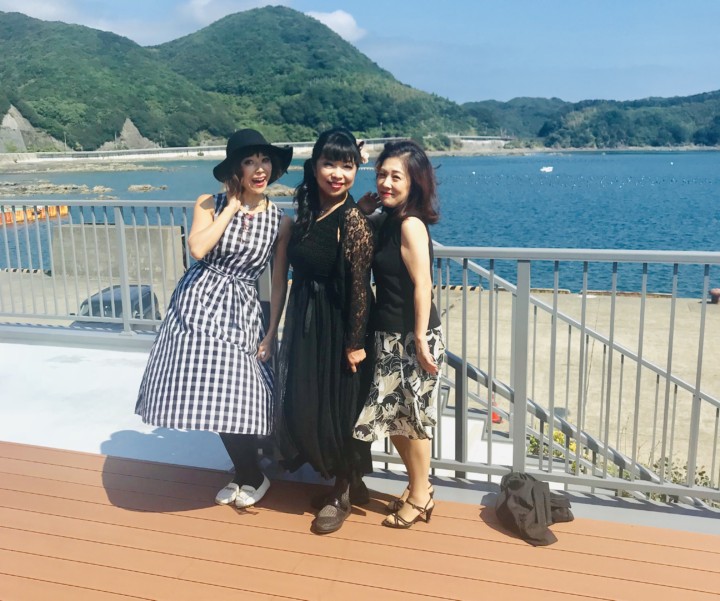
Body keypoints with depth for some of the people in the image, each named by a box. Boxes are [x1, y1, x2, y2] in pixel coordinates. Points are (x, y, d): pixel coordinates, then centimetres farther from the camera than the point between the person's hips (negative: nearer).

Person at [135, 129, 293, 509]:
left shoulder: (280, 221, 0)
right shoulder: (210, 204, 0)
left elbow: (279, 282, 3)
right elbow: (197, 249, -18)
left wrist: (271, 334, 0)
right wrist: (232, 206, -11)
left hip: (240, 311, -1)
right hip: (198, 301, 1)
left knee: (233, 398, -5)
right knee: (214, 397, 2)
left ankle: (252, 479, 21)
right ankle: (246, 476, 24)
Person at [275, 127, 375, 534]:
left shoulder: (353, 220, -17)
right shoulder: (307, 210, 5)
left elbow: (360, 285, -17)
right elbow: (301, 266, 10)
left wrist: (356, 343, -16)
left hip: (339, 327, -8)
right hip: (306, 322, 8)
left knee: (339, 407, 5)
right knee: (307, 405, 15)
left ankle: (345, 493, 25)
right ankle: (343, 481, 34)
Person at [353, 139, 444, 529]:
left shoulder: (410, 223, -16)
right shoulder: (386, 220, 10)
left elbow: (422, 285, -20)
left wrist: (421, 340, -21)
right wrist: (363, 210, 1)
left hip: (411, 336, -9)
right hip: (390, 335, 9)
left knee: (409, 414, 5)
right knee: (391, 413, 16)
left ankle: (420, 497, 23)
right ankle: (418, 486, 33)